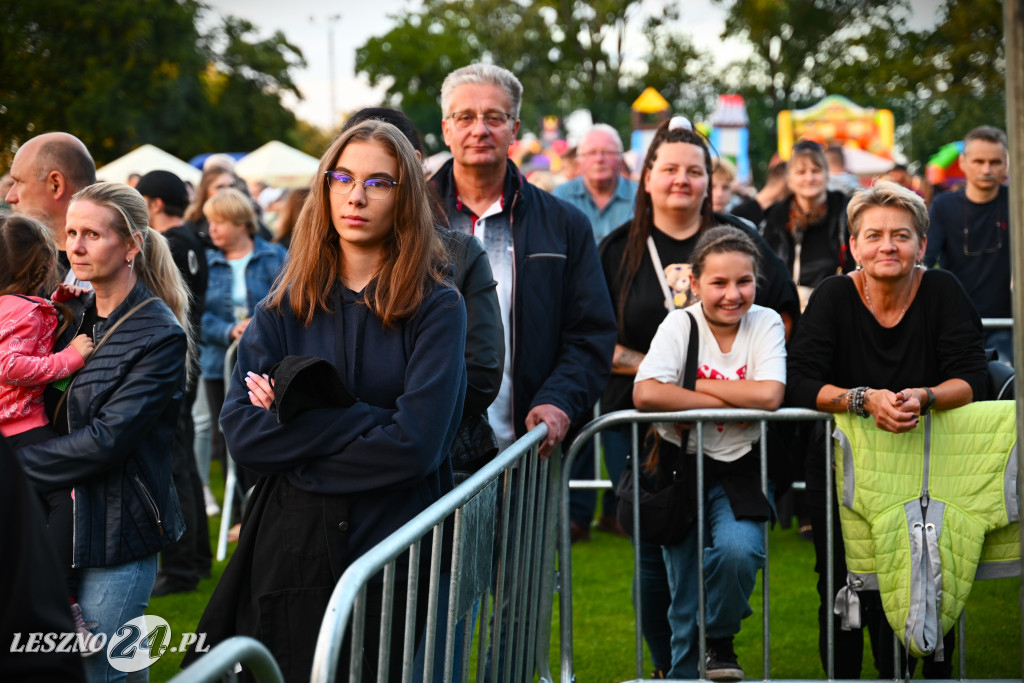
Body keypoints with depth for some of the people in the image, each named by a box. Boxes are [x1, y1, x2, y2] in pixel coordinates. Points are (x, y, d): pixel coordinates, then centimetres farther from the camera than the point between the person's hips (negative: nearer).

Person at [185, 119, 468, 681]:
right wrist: (364, 420, -13)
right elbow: (240, 430, -7)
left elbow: (416, 444, -16)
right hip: (290, 556, 3)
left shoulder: (436, 307, -3)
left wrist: (294, 423, -9)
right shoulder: (286, 308, 7)